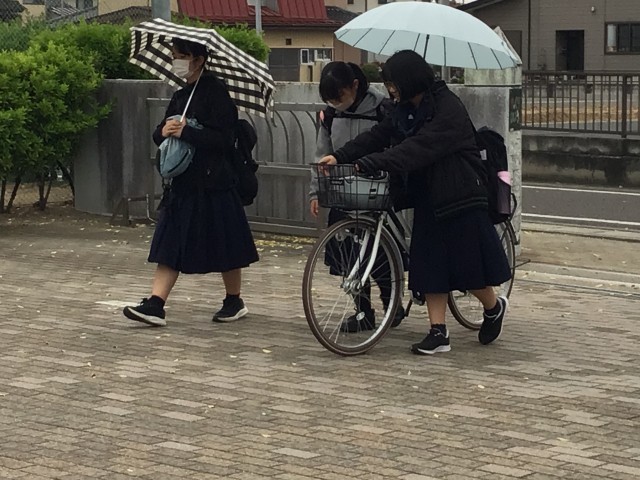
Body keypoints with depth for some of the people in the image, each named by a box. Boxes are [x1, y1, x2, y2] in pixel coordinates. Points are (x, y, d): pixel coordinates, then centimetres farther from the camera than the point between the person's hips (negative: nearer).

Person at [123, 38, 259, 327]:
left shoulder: (216, 92, -11)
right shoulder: (181, 96, 15)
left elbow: (223, 138, -19)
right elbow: (159, 135, 16)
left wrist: (185, 132, -21)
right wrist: (163, 132, -7)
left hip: (212, 182, -8)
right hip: (183, 181, 8)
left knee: (224, 246, 4)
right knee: (170, 246, 1)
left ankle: (235, 302, 20)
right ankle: (155, 305, -3)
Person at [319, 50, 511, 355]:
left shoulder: (448, 110, -20)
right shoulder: (406, 110, 7)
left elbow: (417, 149, -30)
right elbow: (378, 136, 1)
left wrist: (368, 164, -36)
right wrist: (340, 156, -13)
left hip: (460, 199, -8)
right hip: (427, 198, 8)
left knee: (468, 265, 0)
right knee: (430, 265, 4)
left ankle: (494, 308, 27)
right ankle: (438, 332, 7)